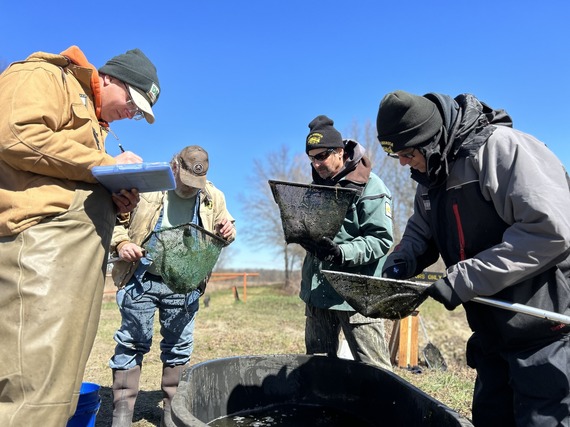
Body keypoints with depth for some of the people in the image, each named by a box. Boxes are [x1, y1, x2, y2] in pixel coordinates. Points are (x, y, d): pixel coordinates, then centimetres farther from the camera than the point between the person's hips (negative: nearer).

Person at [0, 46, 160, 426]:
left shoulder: (94, 120, 29)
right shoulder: (45, 76, 4)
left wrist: (115, 201, 8)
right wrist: (105, 164, -7)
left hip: (78, 245, 10)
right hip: (42, 237, -9)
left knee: (59, 389, 9)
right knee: (35, 392, -11)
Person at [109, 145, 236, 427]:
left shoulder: (213, 197, 5)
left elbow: (224, 227, 16)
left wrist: (228, 231, -8)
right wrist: (121, 243, -16)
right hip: (142, 279, -2)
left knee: (179, 345, 11)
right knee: (132, 342, 4)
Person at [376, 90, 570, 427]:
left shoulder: (501, 147, -19)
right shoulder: (433, 174, 8)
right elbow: (420, 232, 16)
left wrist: (465, 278, -26)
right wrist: (400, 263, -6)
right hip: (494, 333, 9)